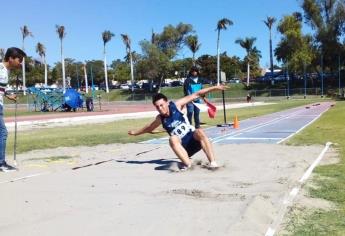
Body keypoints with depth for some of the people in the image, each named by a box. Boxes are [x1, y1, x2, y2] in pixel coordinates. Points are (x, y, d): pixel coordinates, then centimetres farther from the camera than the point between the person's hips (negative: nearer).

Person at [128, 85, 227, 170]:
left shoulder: (176, 105, -2)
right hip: (183, 147, 1)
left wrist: (214, 88, -5)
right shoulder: (160, 119, 5)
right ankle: (188, 164, -41)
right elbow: (149, 128, 27)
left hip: (193, 139, -1)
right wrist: (135, 132, 38)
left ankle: (213, 162, -39)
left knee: (199, 132, -34)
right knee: (172, 139, -31)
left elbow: (195, 95, -3)